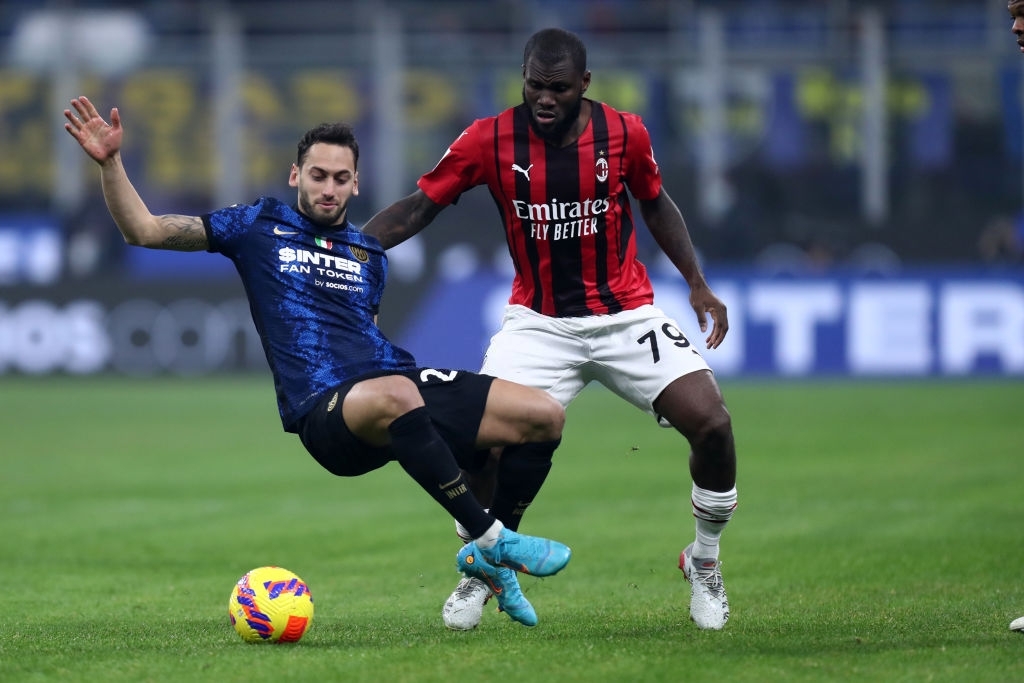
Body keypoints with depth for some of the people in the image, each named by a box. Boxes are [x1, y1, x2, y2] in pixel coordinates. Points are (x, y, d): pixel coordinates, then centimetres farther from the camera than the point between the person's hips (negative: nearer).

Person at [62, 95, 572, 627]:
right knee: (394, 397, -43)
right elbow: (143, 230, 9)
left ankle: (485, 558, 11)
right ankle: (492, 539, -30)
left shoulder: (370, 255, 25)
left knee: (544, 416, -10)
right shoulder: (260, 226, 13)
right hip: (324, 412, -6)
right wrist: (110, 162, -2)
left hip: (404, 382, 6)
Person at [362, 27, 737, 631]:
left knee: (712, 425, -16)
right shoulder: (490, 140, -12)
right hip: (538, 324, 0)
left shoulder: (625, 133, -9)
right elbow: (419, 207, -4)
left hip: (626, 315, 0)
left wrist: (697, 282, 5)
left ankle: (705, 563, 10)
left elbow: (656, 203, 10)